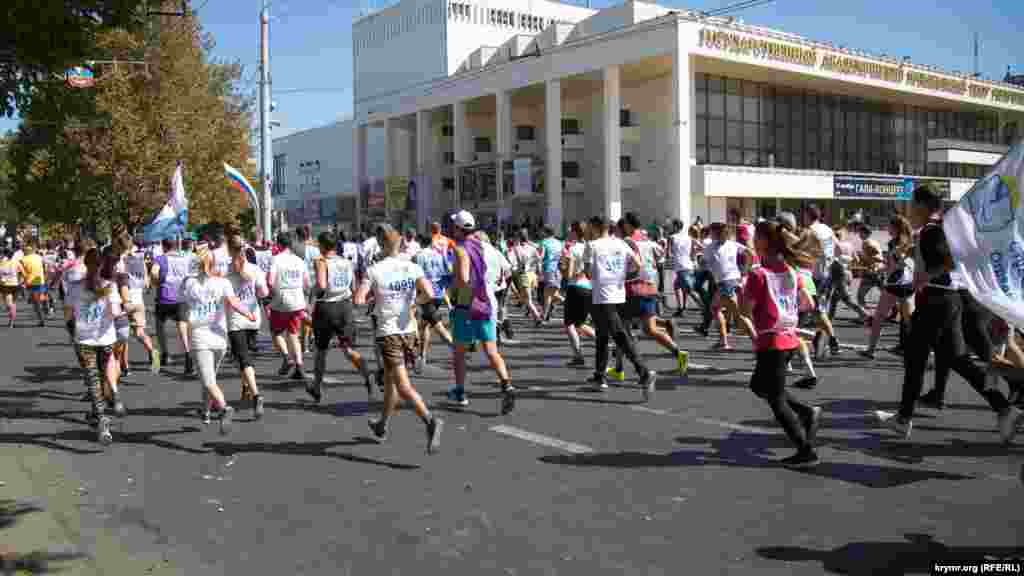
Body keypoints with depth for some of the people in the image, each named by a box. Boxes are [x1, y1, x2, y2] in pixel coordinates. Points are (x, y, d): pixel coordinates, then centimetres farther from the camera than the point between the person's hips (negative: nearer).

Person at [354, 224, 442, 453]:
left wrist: (373, 295, 5)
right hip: (409, 331, 5)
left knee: (403, 386, -8)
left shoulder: (374, 270, -8)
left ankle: (431, 421, -29)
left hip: (387, 333, -5)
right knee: (389, 380, 23)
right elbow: (429, 294, -13)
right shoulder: (413, 268, -1)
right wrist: (413, 300, 7)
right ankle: (382, 426, 38)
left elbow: (358, 300, -15)